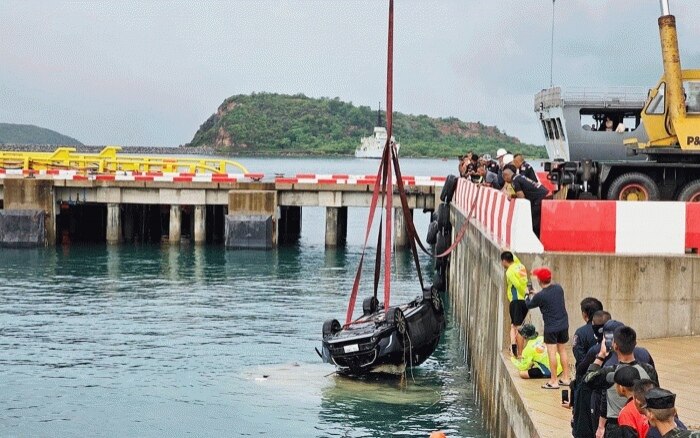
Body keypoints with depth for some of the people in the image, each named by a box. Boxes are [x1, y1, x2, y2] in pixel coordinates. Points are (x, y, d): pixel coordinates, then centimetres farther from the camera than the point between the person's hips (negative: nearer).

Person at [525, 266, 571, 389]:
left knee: (552, 352, -1)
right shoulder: (558, 288, -1)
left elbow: (529, 305, -1)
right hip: (564, 325, 6)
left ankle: (553, 381, 1)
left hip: (551, 327, -6)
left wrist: (529, 295, 20)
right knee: (563, 351, 16)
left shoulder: (540, 296, -19)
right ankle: (566, 378, 21)